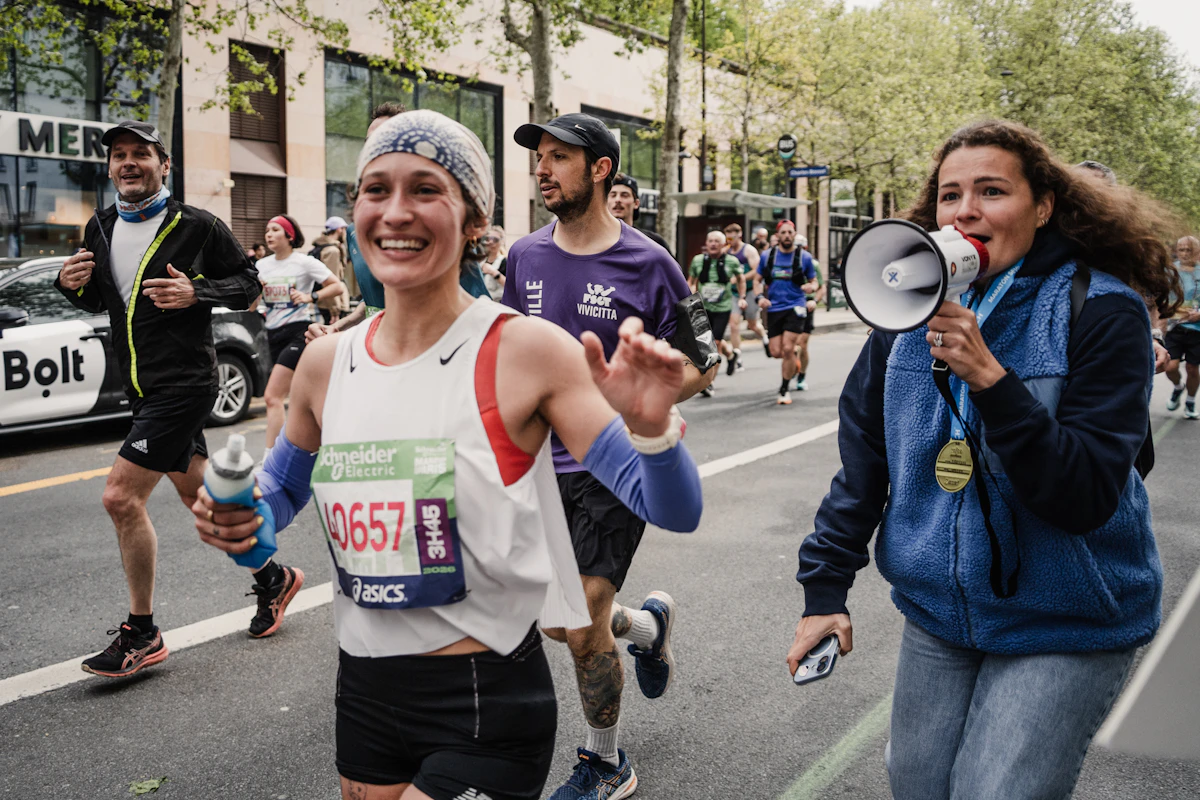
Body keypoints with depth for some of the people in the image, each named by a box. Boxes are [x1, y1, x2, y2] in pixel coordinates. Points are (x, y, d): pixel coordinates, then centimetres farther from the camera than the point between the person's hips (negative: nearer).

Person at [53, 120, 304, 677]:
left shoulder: (197, 227, -8)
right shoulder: (99, 229, 10)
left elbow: (248, 283, -2)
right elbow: (100, 302, 21)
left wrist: (197, 293, -18)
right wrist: (72, 285, -1)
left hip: (185, 382, -8)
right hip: (143, 387, 8)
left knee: (121, 497, -12)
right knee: (198, 494, 17)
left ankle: (142, 635, 1)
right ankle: (272, 577, 36)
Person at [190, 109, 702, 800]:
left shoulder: (525, 350, -14)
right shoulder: (327, 363, -1)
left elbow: (675, 511, -16)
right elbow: (283, 487, 18)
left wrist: (651, 427, -35)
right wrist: (237, 518, -2)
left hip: (489, 704, -5)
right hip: (364, 693, 5)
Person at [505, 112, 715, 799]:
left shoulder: (648, 265, -9)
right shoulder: (526, 256, 5)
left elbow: (699, 366, -4)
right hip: (543, 465, 5)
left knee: (582, 628, -4)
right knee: (555, 622, 12)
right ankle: (647, 625, 45)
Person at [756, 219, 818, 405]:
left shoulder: (804, 257, 1)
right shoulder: (767, 256, 5)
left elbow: (814, 281, 10)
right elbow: (757, 280, 13)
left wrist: (811, 287, -15)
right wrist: (760, 296, -6)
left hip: (796, 307, -2)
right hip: (774, 308, 2)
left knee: (788, 349, -12)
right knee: (776, 352, -1)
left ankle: (784, 390, 4)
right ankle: (793, 363, 36)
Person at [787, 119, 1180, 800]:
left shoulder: (1102, 311, -13)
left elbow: (1086, 498, -20)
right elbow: (863, 461, 6)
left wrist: (989, 377, -30)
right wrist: (825, 589, 3)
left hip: (1064, 629, -4)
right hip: (937, 616, 5)